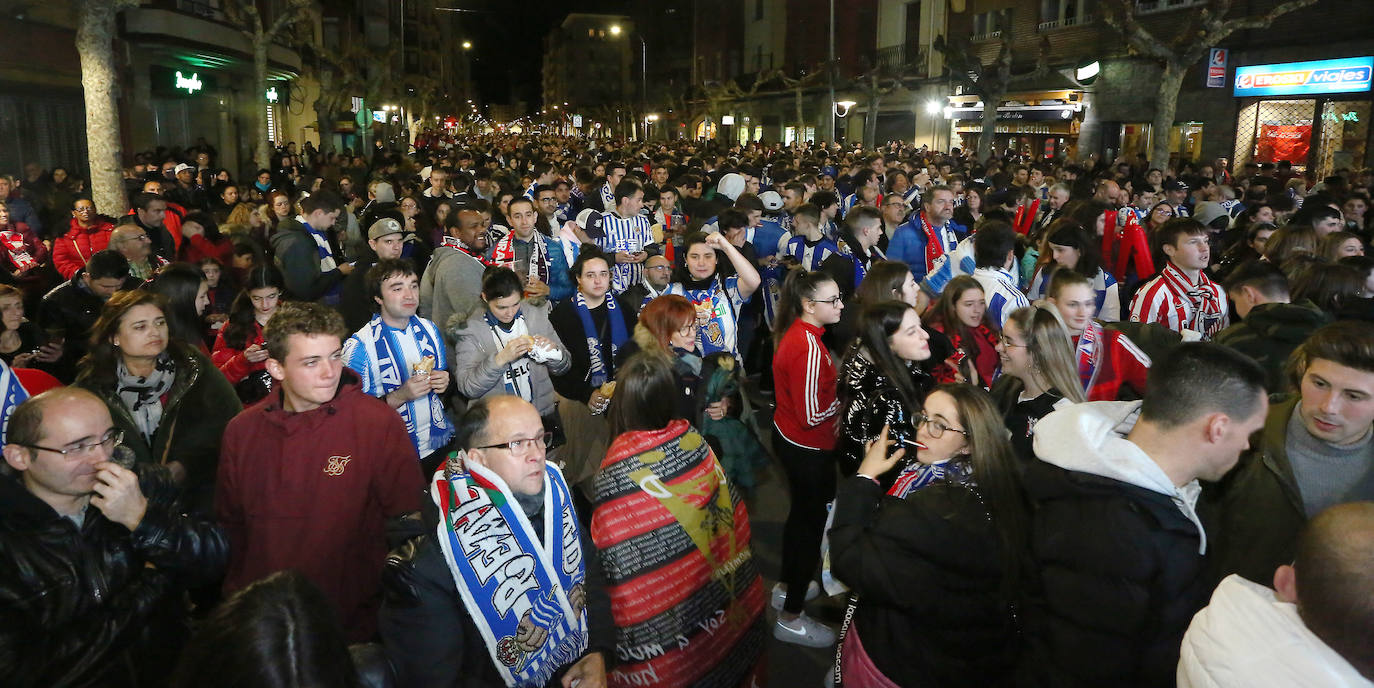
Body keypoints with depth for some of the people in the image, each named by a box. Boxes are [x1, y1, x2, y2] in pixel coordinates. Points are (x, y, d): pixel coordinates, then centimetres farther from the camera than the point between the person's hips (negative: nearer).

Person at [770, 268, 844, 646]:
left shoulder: (795, 332, 1)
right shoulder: (809, 347, -29)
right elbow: (813, 415, -26)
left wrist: (834, 396, -2)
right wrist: (843, 400, -11)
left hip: (788, 437, 10)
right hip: (808, 448, -10)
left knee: (802, 512, 26)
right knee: (812, 523, 5)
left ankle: (786, 586, 46)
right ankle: (791, 618, 18)